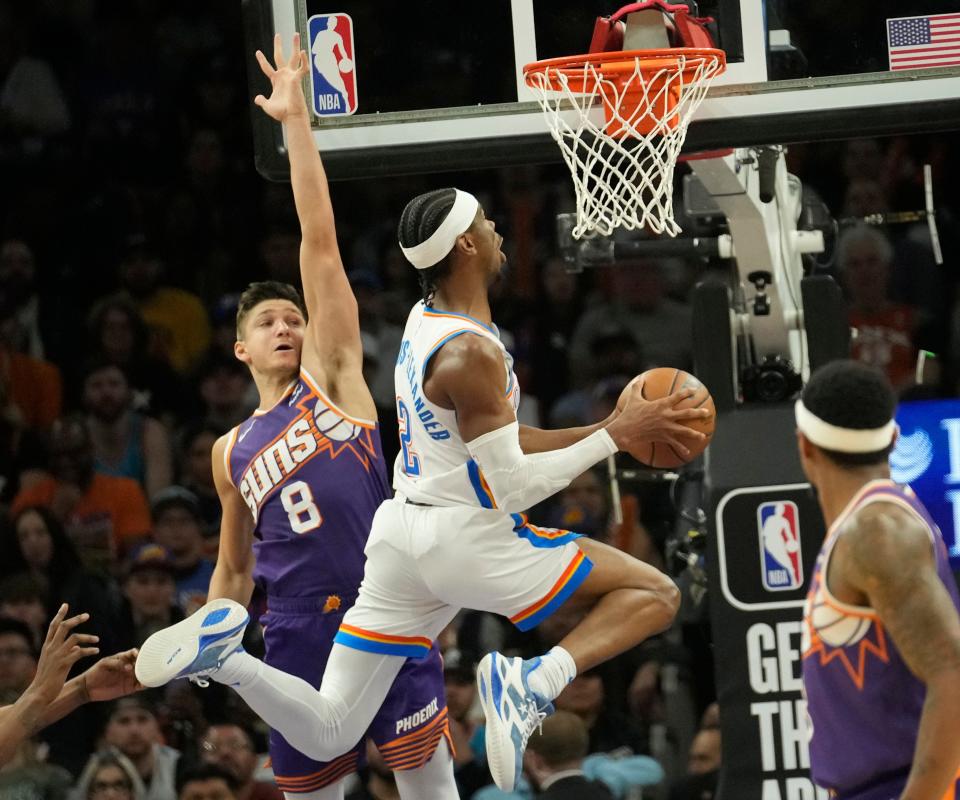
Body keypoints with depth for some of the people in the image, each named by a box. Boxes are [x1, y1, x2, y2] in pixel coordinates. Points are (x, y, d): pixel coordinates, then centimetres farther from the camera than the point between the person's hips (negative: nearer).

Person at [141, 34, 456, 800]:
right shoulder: (231, 452, 18)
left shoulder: (332, 375, 7)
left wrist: (297, 123, -4)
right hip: (298, 628, 4)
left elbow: (321, 242, 0)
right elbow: (233, 571, 27)